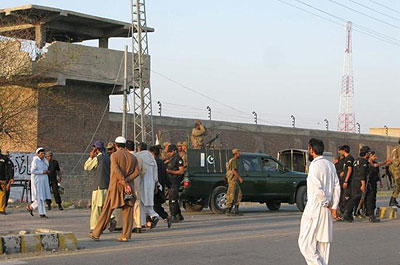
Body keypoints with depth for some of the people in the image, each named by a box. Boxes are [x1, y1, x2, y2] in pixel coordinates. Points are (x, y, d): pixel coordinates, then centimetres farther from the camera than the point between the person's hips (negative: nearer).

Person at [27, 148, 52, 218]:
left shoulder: (43, 161, 12)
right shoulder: (35, 161, -11)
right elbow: (32, 171, -19)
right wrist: (43, 172, -20)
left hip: (43, 182, 8)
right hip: (37, 181, -8)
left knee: (44, 197, 5)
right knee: (40, 197, -6)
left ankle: (31, 207, 22)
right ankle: (42, 214, -2)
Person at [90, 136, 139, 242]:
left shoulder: (114, 155, -3)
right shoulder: (133, 157, 9)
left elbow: (117, 171, -15)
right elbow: (136, 172, -2)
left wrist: (124, 184, -15)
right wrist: (127, 180, -9)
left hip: (115, 186, -3)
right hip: (129, 187, 3)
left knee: (107, 210, 3)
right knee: (127, 211, 3)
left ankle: (97, 234, 9)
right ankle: (126, 236, -2)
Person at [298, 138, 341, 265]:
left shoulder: (314, 166, -14)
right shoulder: (330, 165, 10)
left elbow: (318, 190, -21)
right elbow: (337, 187, 8)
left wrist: (327, 203, -7)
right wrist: (334, 206, 7)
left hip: (315, 207, -8)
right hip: (327, 211, 8)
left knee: (306, 242, -3)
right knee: (324, 241, 12)